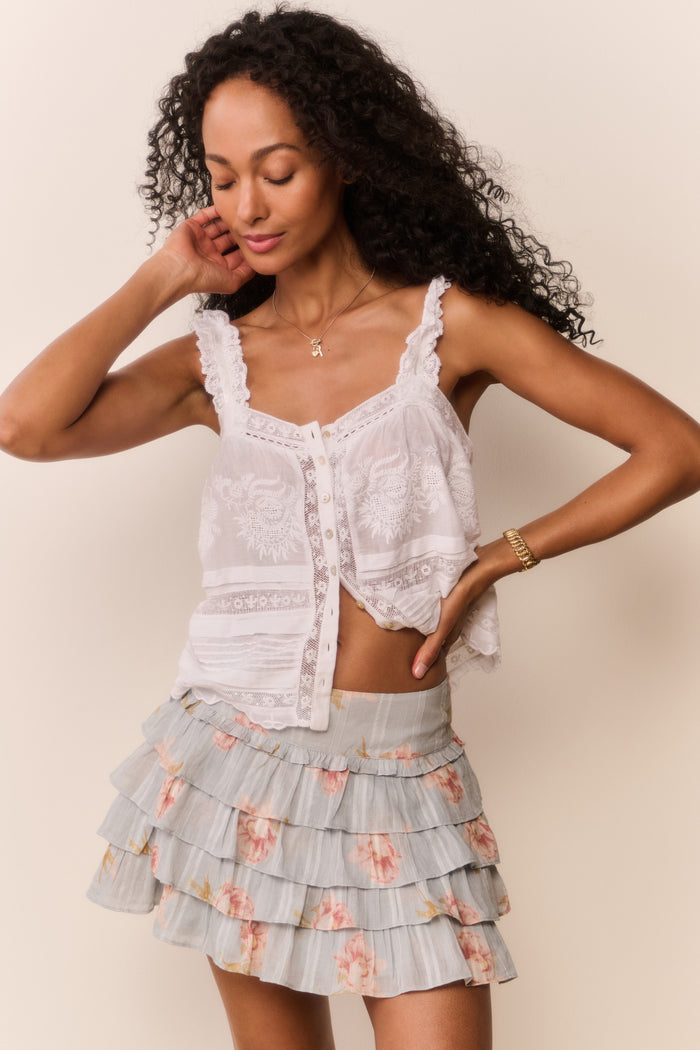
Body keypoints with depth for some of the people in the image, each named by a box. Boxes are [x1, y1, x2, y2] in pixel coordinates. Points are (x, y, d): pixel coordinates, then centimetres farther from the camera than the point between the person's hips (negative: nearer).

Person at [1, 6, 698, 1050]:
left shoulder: (449, 324, -3)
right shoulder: (217, 357, 4)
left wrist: (501, 557, -5)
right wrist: (161, 280, -4)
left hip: (397, 768, -2)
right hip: (239, 753, 2)